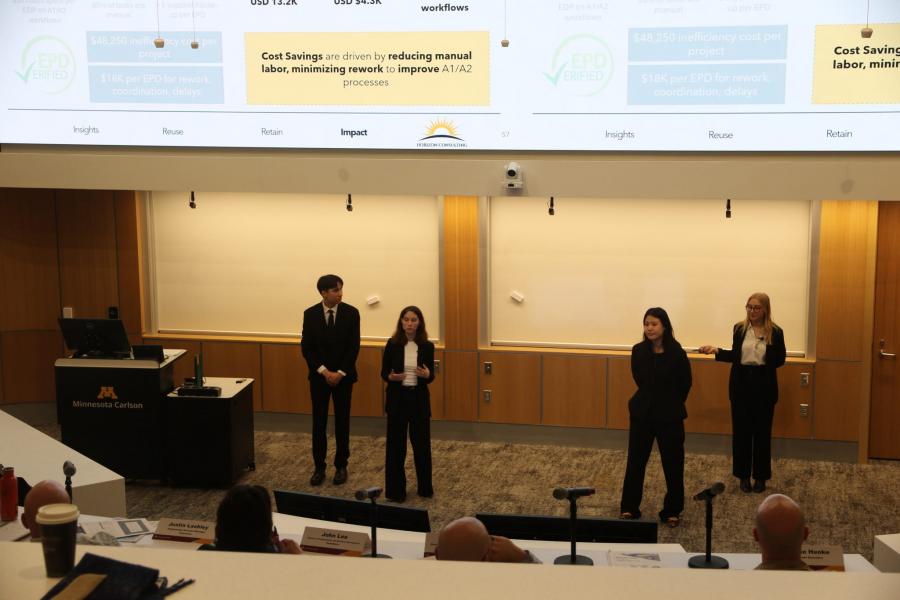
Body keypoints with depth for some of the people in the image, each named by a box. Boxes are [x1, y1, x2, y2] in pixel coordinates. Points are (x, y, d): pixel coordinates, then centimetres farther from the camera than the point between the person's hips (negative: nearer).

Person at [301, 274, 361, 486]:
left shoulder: (351, 313, -6)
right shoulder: (310, 314, -4)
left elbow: (354, 347, -7)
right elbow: (306, 347, -3)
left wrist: (340, 373, -13)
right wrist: (324, 371, -12)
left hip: (344, 376, 0)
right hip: (319, 375, 1)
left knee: (342, 422, 6)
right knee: (319, 423, 4)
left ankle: (341, 466, 16)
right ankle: (319, 467, 13)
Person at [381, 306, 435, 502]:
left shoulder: (427, 346, -2)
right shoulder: (392, 344, -5)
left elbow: (431, 376, 3)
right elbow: (383, 372, 1)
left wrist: (427, 375, -19)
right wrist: (391, 377, -20)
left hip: (419, 399, 1)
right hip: (397, 399, -1)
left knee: (422, 443, 7)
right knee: (395, 444, 3)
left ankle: (425, 487, 24)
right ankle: (395, 490, 13)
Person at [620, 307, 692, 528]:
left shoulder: (677, 353, -13)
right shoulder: (638, 351, -4)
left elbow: (685, 384, -1)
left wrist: (671, 405, 9)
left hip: (670, 416, -2)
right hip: (642, 413, 3)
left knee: (672, 463, 6)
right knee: (635, 461, 6)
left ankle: (672, 511, 19)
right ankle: (629, 508, 17)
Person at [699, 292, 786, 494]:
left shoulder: (775, 332, -5)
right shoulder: (739, 329, 2)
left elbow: (780, 360, -5)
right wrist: (716, 351, -2)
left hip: (764, 386, -2)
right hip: (741, 384, 2)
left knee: (762, 431, 5)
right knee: (741, 430, 5)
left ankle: (761, 476, 17)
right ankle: (743, 475, 17)